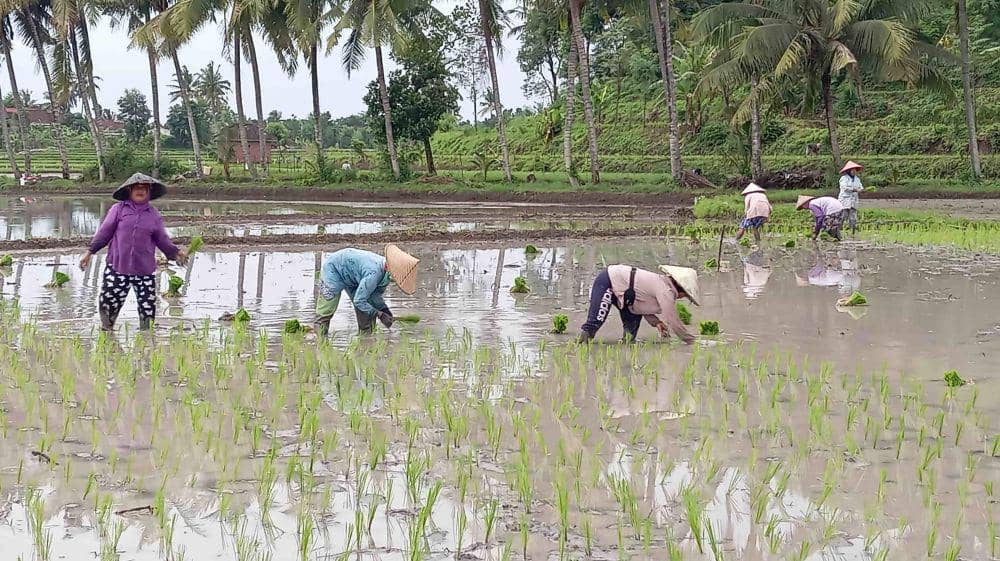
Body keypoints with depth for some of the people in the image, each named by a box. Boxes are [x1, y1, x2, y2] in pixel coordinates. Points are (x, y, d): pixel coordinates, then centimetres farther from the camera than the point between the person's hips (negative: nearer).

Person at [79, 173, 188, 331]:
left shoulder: (154, 214, 10)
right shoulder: (118, 209, 4)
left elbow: (162, 239, 14)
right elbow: (105, 232, 5)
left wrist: (176, 252, 4)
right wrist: (90, 251, 2)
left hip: (145, 269, 1)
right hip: (117, 265, -1)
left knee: (147, 307, 0)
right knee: (108, 303, -3)